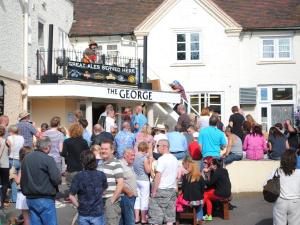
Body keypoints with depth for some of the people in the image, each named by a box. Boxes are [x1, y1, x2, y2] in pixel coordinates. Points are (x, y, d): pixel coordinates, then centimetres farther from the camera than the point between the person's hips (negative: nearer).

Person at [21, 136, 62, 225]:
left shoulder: (26, 158, 7)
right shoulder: (48, 159, -15)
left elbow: (22, 179, 13)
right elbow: (57, 180, -19)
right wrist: (59, 178, 3)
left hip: (30, 199, 7)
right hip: (45, 199, -7)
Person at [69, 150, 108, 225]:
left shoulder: (78, 176, -12)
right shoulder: (101, 175, -7)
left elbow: (71, 196, -13)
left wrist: (78, 205, 0)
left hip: (83, 214, 0)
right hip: (98, 213, 0)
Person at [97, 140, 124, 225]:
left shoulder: (116, 164, -10)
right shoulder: (99, 163, 13)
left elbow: (121, 183, -16)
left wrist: (113, 199, -17)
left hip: (110, 200, -7)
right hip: (100, 200, 7)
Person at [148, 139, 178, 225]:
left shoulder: (162, 159, -13)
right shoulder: (175, 159, 11)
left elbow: (158, 176, -16)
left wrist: (154, 191, -12)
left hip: (161, 189, -7)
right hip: (172, 189, 8)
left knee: (156, 217, 0)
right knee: (170, 216, 9)